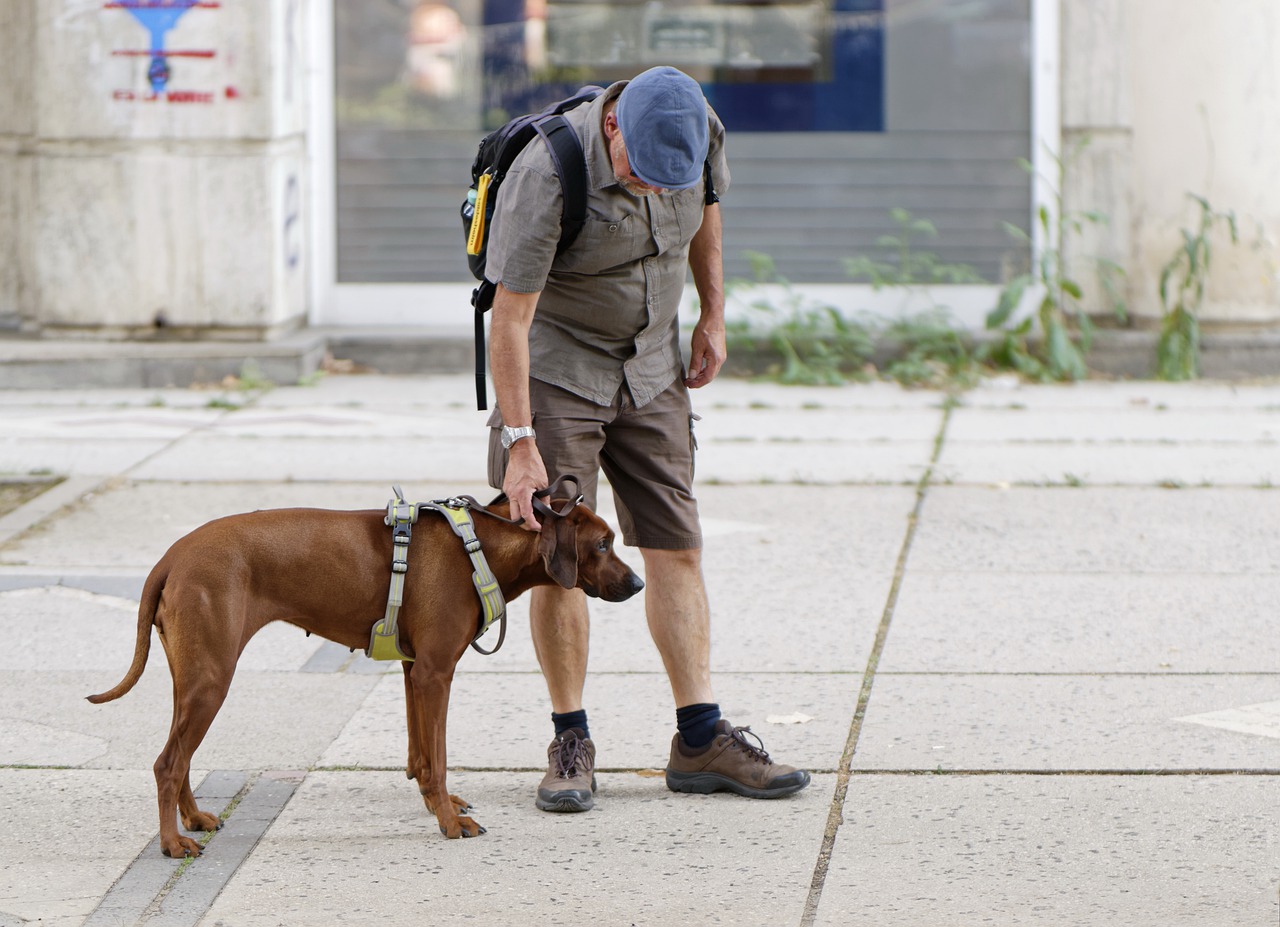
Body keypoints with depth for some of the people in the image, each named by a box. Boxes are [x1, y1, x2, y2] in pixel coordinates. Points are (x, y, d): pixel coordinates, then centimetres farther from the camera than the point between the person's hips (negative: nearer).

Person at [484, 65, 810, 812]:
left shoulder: (701, 132, -13)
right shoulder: (546, 175, -29)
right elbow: (510, 316, -26)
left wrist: (714, 316, 12)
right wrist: (519, 442, -28)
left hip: (652, 365, 5)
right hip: (556, 366, -5)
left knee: (677, 548, 1)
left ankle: (701, 739, 3)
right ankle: (571, 743, 4)